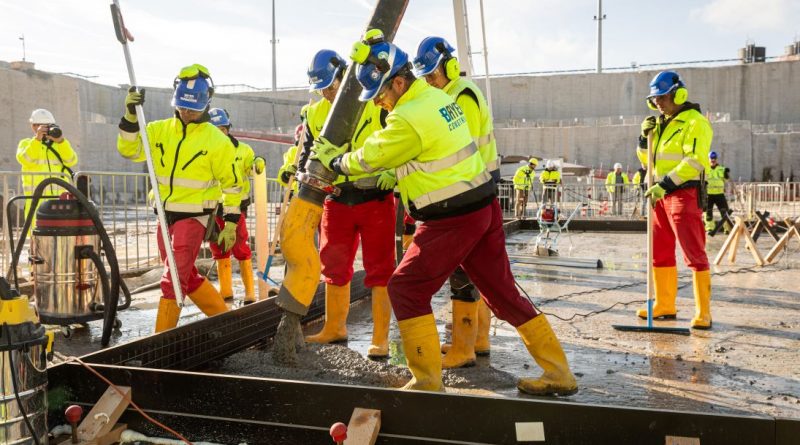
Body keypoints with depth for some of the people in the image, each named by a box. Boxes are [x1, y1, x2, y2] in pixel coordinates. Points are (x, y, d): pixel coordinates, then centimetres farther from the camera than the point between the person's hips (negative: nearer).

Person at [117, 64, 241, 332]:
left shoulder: (217, 141, -8)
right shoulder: (160, 130, 4)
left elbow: (231, 184, -4)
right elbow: (129, 150, -3)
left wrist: (231, 223, -6)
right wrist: (130, 117, -15)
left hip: (194, 218, -6)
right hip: (166, 216, 6)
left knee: (172, 280, -8)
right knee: (186, 276, 16)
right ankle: (223, 316, 33)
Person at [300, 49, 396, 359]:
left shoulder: (376, 105, -6)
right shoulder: (315, 114, 8)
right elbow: (308, 154, 16)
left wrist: (393, 171, -17)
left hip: (376, 197, -5)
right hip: (337, 200, 5)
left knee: (379, 268, -1)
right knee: (334, 265, 13)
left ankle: (380, 339, 7)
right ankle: (335, 328, 30)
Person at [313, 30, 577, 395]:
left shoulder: (408, 118, -17)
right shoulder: (438, 97, 10)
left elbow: (369, 158, -4)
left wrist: (333, 160, 12)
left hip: (452, 219, -9)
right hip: (483, 207, 9)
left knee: (406, 289, 3)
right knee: (502, 291, 14)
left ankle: (427, 381, 8)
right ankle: (558, 372, 21)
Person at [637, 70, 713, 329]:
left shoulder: (694, 122, -8)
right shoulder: (661, 124, 17)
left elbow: (695, 161, -20)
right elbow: (647, 161, 21)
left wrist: (665, 184, -25)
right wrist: (645, 137, 4)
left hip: (684, 194, -8)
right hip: (661, 194, 8)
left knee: (694, 254, -7)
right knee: (660, 253, 11)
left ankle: (703, 313, -3)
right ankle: (665, 306, 22)